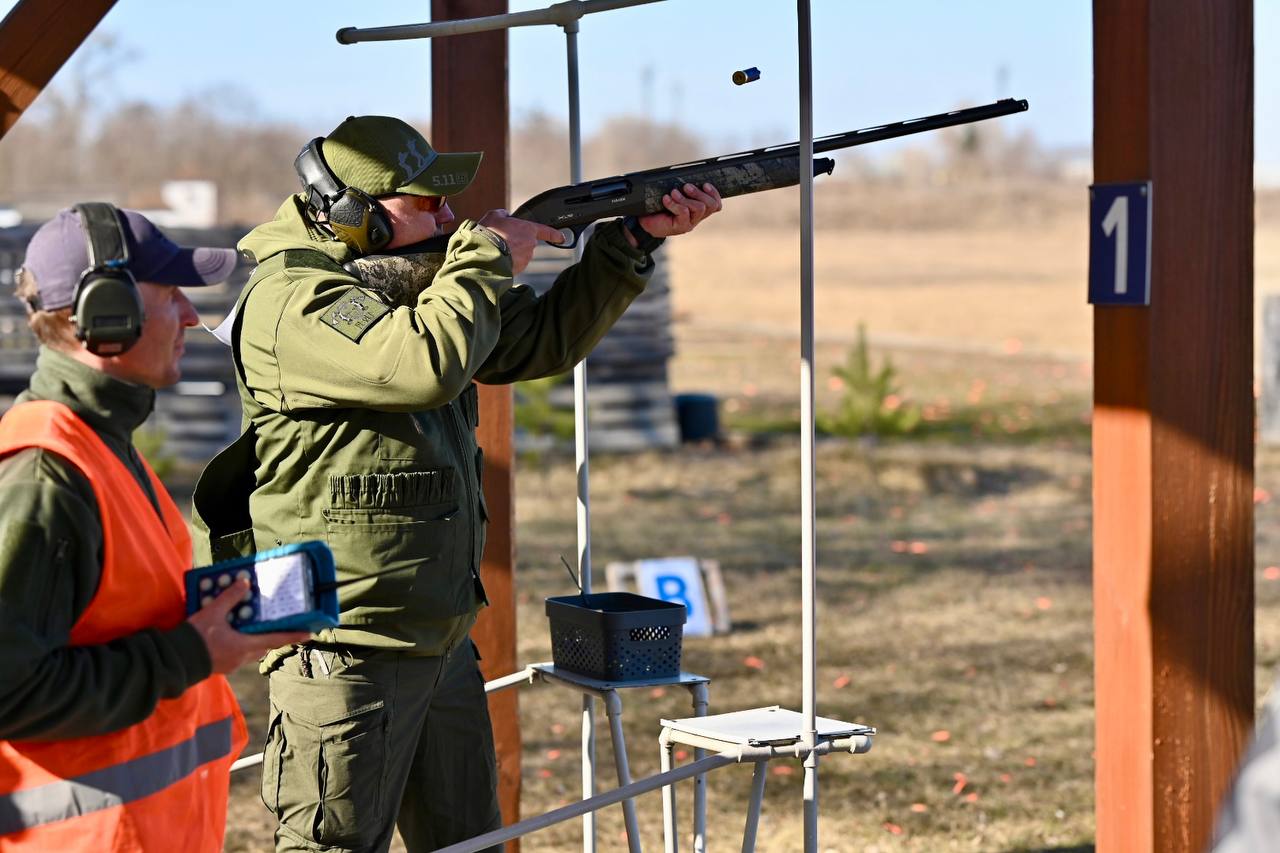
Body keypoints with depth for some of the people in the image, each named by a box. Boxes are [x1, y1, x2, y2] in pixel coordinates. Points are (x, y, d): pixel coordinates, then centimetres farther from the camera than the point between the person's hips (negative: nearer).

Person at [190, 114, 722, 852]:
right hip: (347, 649, -10)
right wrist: (489, 254, -15)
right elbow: (430, 364, -32)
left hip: (441, 637, 10)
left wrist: (640, 237, 9)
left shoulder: (410, 280, 12)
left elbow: (544, 339, 18)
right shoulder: (295, 299, -17)